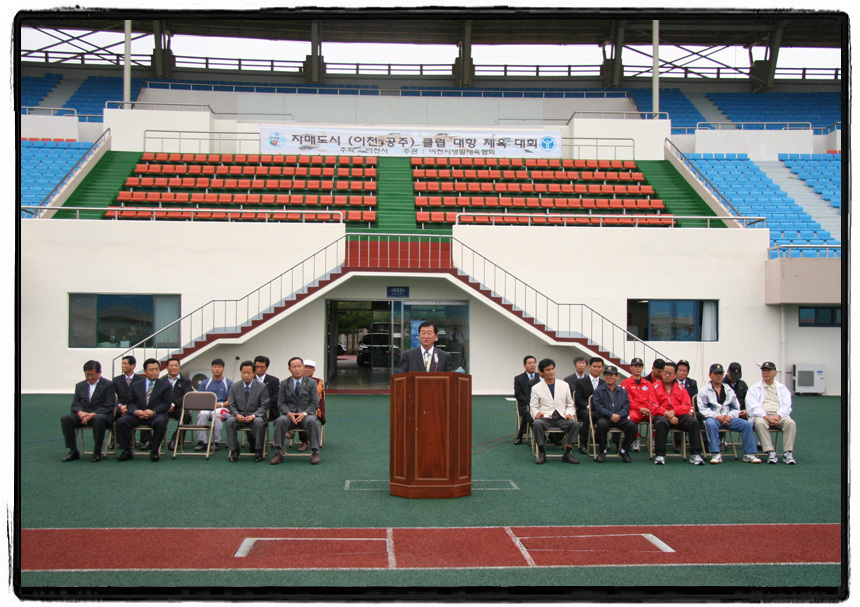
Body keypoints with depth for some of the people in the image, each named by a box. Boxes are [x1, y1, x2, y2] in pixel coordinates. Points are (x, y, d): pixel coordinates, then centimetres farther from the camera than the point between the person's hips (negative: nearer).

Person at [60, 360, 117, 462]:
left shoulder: (108, 385, 4)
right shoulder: (80, 385, 19)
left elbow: (109, 405, -6)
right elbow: (75, 404, 11)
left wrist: (93, 414, -20)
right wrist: (80, 412, -14)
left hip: (101, 415, -4)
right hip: (82, 415, 5)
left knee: (99, 419, -40)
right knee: (65, 419, -24)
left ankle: (97, 452, -27)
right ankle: (73, 451, -16)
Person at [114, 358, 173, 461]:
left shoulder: (166, 385, 13)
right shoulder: (136, 385, 20)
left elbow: (166, 403, 1)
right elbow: (131, 403, 12)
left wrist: (153, 412, -16)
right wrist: (136, 411, -13)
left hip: (156, 414, -2)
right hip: (138, 414, 2)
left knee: (160, 422, -37)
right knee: (121, 422, -24)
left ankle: (154, 451, -20)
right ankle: (127, 451, -10)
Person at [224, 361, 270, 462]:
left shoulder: (261, 387, 1)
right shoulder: (234, 386, 8)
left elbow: (264, 406, -2)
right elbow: (231, 405, 6)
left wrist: (254, 415, -20)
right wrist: (237, 415, -16)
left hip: (256, 416, -2)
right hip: (239, 416, 2)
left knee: (259, 422, -35)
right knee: (229, 422, -30)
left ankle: (258, 451, -20)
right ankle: (233, 451, -20)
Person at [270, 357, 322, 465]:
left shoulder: (311, 383, 10)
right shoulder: (284, 384, 13)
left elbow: (315, 403, 3)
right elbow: (281, 403, 7)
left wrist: (305, 413, -15)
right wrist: (289, 414, -13)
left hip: (306, 414, -1)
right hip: (289, 414, 1)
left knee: (312, 421, -36)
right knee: (280, 421, -32)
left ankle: (315, 452, -29)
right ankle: (278, 453, -28)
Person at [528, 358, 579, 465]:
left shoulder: (564, 385, 16)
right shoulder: (536, 388, 10)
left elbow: (570, 405, 18)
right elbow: (533, 407, 7)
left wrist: (569, 413, -4)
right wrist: (537, 413, -17)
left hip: (561, 418, 2)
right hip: (545, 418, -2)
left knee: (575, 424, -29)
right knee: (537, 424, -36)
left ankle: (567, 454, -16)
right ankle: (541, 454, -20)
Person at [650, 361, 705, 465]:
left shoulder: (680, 388, 18)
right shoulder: (655, 387, 10)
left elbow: (687, 406, 6)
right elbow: (654, 407, -1)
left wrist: (673, 412, -12)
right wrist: (667, 415, -14)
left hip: (679, 415, 3)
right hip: (662, 415, -3)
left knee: (693, 421, -27)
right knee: (661, 422, -39)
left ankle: (695, 455, -24)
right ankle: (660, 455, -33)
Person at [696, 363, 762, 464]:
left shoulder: (729, 390, 22)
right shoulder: (704, 391, 8)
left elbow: (736, 408, 16)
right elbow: (703, 409, -4)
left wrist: (730, 416, -6)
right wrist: (717, 416, -16)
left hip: (728, 418, 4)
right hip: (713, 418, -4)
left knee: (747, 424, -19)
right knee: (711, 424, -39)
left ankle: (749, 454, -15)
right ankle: (716, 454, -36)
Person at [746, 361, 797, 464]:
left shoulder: (782, 388, 20)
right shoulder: (754, 388, 14)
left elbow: (786, 406, 8)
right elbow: (753, 407, 0)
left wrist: (778, 416, -12)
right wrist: (766, 417, -15)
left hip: (779, 415, 2)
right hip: (761, 415, -2)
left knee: (791, 423, -30)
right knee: (760, 423, -36)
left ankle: (788, 453, -31)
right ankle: (770, 453, -39)